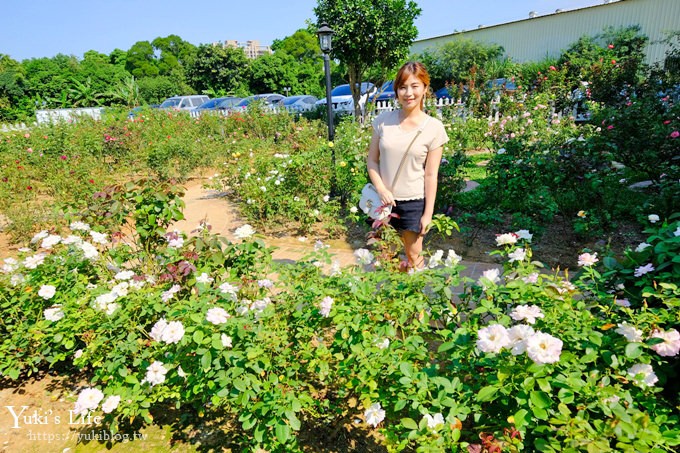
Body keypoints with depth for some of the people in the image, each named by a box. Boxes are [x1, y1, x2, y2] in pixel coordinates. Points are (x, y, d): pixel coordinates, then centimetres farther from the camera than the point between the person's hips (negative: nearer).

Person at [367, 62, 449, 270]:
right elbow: (372, 160, 3)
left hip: (414, 202, -2)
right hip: (385, 200, 2)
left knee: (413, 258, 11)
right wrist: (381, 190, -12)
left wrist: (428, 214, -6)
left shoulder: (434, 127, -7)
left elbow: (431, 175, -6)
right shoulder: (383, 120, -1)